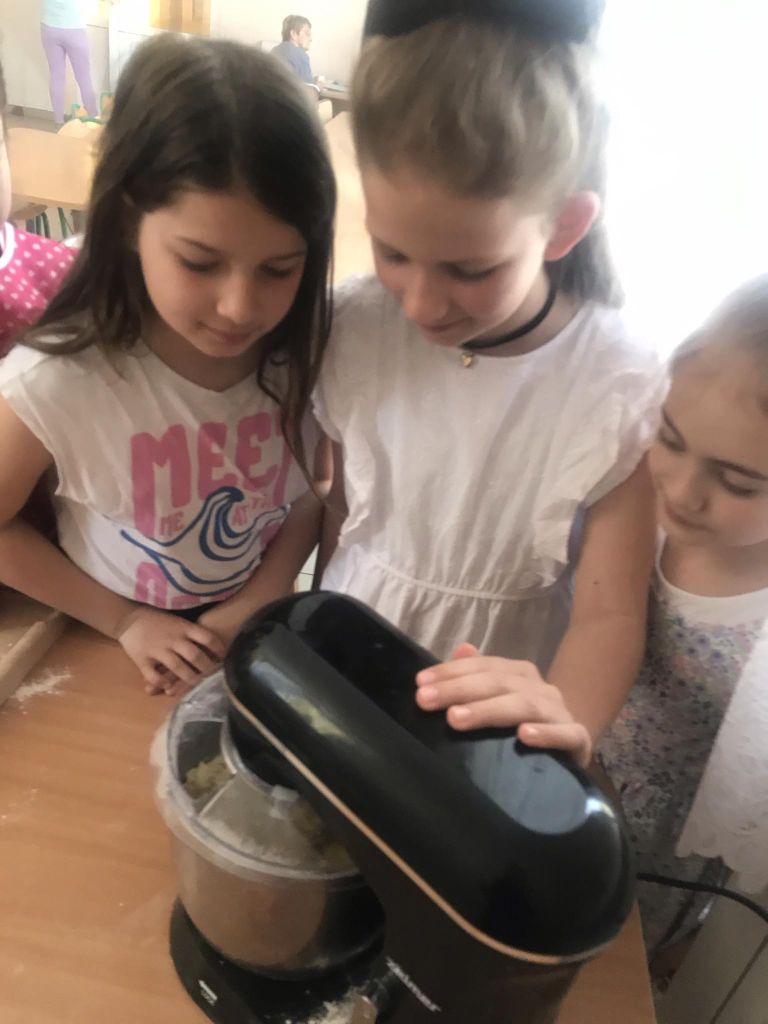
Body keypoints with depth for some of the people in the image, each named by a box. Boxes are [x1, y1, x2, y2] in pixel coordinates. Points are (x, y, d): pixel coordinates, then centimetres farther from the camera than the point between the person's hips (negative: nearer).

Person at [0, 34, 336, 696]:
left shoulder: (307, 354, -18)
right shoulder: (58, 381, -26)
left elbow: (312, 495, -4)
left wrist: (259, 601, -15)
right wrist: (124, 620, -10)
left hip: (264, 639, 2)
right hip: (125, 656, -2)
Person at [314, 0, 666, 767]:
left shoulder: (621, 390, -18)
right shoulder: (355, 329, -9)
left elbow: (608, 613, -17)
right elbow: (340, 508, 0)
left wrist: (567, 720, -36)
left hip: (494, 711, 0)